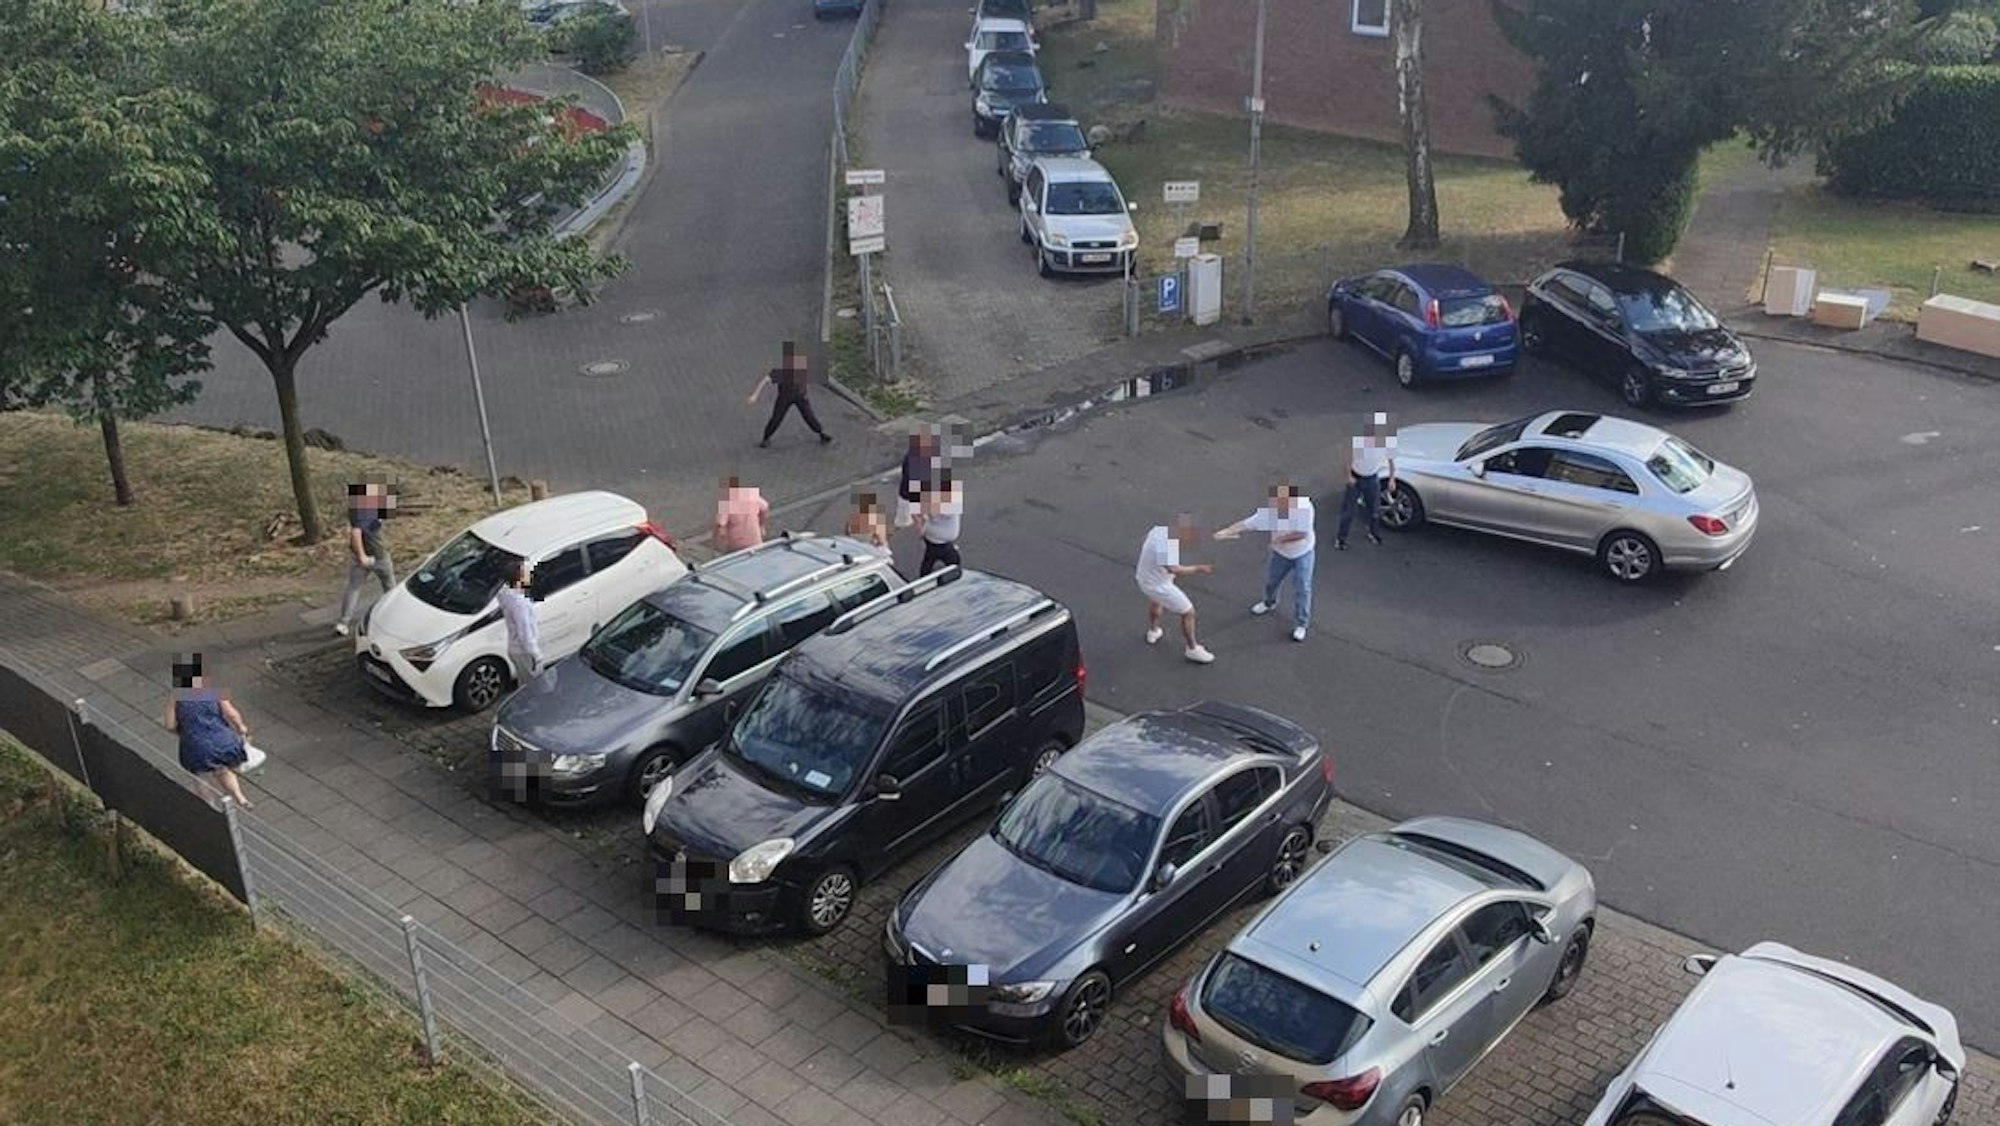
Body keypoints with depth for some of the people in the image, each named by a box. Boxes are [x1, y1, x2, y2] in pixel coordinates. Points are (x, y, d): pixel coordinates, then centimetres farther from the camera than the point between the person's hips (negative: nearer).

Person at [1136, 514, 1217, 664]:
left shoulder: (1159, 529, -6)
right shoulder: (1167, 543, -33)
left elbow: (1142, 547, 11)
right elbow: (1172, 569, -42)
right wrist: (1197, 569, -37)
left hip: (1144, 578, 9)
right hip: (1159, 585, -9)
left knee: (1155, 601, 40)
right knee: (1188, 613, 5)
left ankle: (1153, 632, 61)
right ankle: (1193, 650, 20)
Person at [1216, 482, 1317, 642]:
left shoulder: (1305, 507, -31)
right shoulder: (1269, 512, -26)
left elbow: (1302, 533, -34)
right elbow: (1245, 524, -28)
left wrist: (1281, 539, -28)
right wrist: (1225, 532, -40)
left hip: (1302, 554, -3)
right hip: (1281, 554, 3)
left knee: (1302, 588, -2)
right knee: (1271, 581, 21)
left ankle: (1301, 624, 15)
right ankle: (1269, 603, 55)